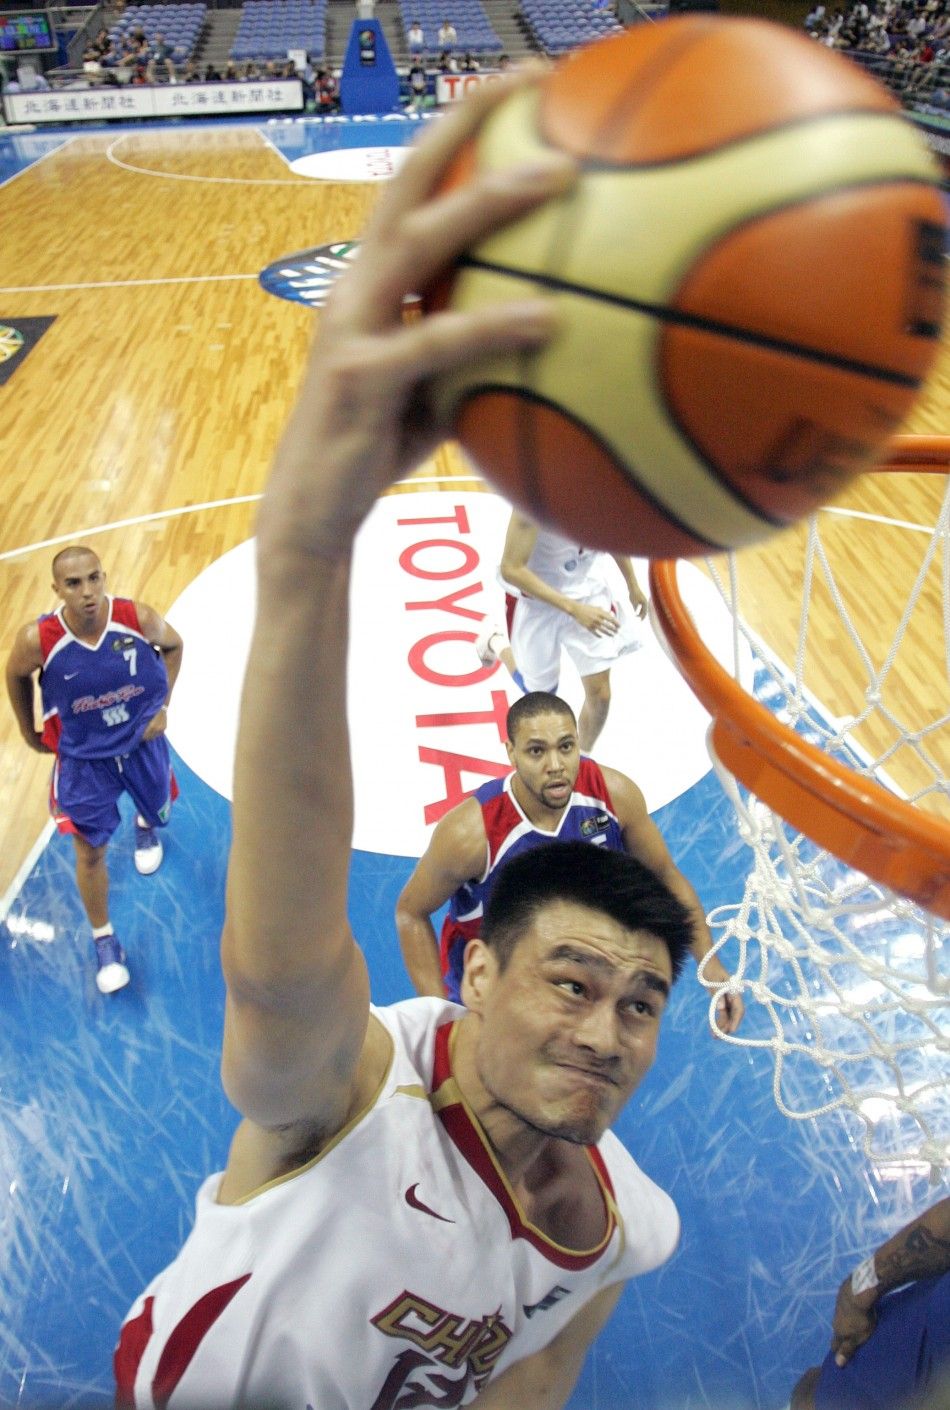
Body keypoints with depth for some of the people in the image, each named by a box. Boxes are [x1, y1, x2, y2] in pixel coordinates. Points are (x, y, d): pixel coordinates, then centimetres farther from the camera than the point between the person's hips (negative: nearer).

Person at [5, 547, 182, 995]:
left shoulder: (138, 617, -27)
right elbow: (16, 676, -4)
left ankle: (144, 827, 67)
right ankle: (104, 941, 30)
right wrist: (28, 731, 7)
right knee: (90, 852, 7)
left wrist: (163, 705, -10)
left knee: (159, 813, 26)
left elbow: (172, 645, -4)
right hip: (83, 757, -1)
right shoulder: (37, 639, -28)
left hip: (143, 741, 2)